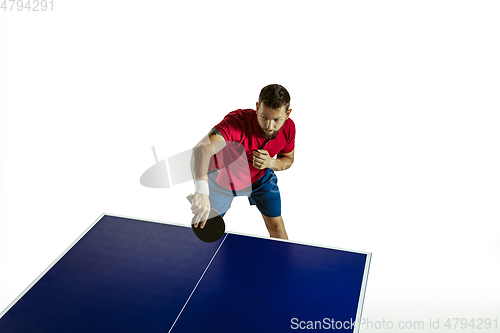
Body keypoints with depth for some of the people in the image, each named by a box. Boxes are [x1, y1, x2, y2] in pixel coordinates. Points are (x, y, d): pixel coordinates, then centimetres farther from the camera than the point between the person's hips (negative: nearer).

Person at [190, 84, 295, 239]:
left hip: (260, 176, 3)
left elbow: (288, 160, -5)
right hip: (223, 177, -2)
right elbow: (202, 149, -59)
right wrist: (201, 191, -76)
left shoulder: (289, 127, -25)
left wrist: (270, 163, -29)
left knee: (276, 227, 7)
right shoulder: (237, 122, -43)